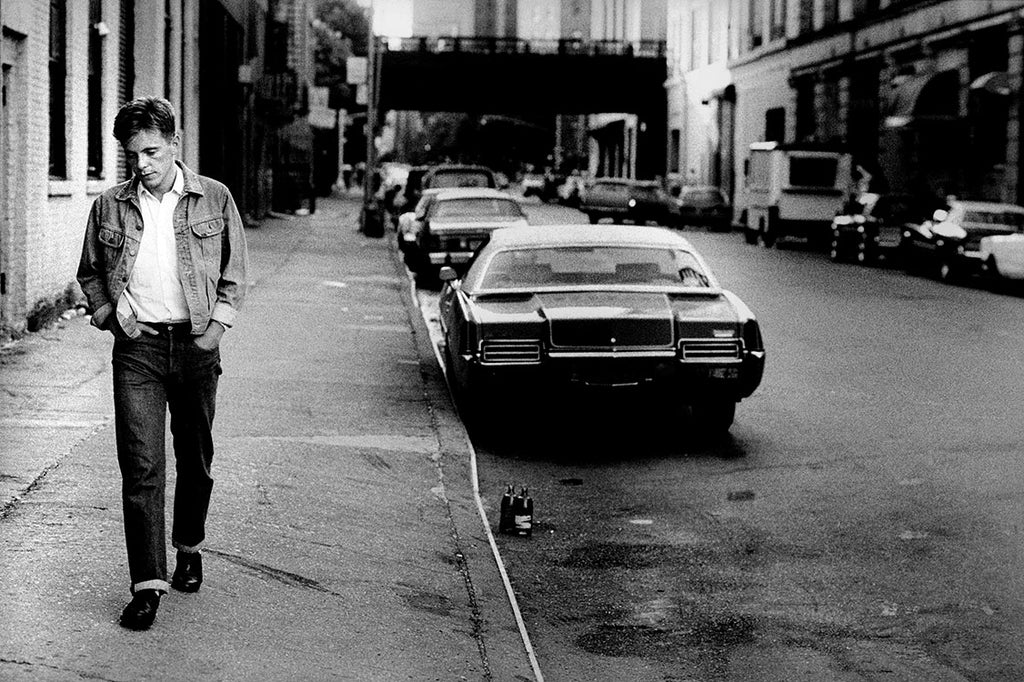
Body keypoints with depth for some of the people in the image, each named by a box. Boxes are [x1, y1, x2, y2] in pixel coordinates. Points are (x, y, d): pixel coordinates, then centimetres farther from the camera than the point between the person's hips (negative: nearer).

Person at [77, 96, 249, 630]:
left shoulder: (214, 199, 2)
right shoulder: (110, 206, 4)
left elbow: (235, 271, 8)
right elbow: (89, 272, 16)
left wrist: (218, 325, -2)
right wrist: (106, 312, -1)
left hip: (195, 345, 0)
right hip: (137, 346, 0)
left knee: (195, 459, 12)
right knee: (141, 465, -8)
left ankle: (189, 547, 36)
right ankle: (147, 585, -8)